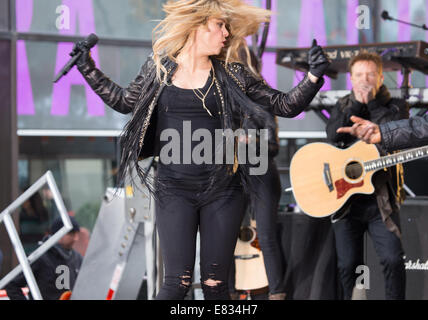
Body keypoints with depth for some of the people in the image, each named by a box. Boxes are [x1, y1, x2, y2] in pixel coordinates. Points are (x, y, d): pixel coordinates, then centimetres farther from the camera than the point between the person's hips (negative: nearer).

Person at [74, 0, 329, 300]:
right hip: (174, 190, -1)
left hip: (223, 189, 1)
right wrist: (89, 69, 15)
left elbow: (285, 105, 4)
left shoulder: (231, 75, 3)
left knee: (215, 284, 3)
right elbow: (124, 101, 20)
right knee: (177, 283, -8)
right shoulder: (160, 69, 4)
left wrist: (314, 77, -10)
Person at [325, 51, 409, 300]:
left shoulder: (395, 106, 6)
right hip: (344, 198, 2)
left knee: (393, 259, -16)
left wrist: (371, 102, -8)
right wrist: (357, 104, -9)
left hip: (381, 199, -2)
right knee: (348, 265, 2)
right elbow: (334, 135, -6)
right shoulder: (343, 107, 13)